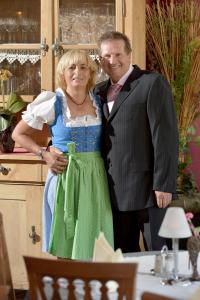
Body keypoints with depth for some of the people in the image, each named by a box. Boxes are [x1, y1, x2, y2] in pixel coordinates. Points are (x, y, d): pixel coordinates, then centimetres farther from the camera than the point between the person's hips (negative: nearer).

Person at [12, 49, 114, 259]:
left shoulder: (99, 102, 5)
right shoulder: (52, 104, -4)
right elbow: (18, 134, 3)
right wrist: (44, 154, -9)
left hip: (95, 177, 3)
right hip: (65, 176, -3)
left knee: (94, 238, 6)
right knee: (65, 237, 3)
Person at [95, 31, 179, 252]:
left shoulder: (152, 83, -7)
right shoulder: (100, 91, 13)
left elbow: (165, 136, -13)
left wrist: (163, 184, -17)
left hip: (146, 186, -6)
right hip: (115, 189, 6)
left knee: (157, 251, 3)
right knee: (122, 254, 14)